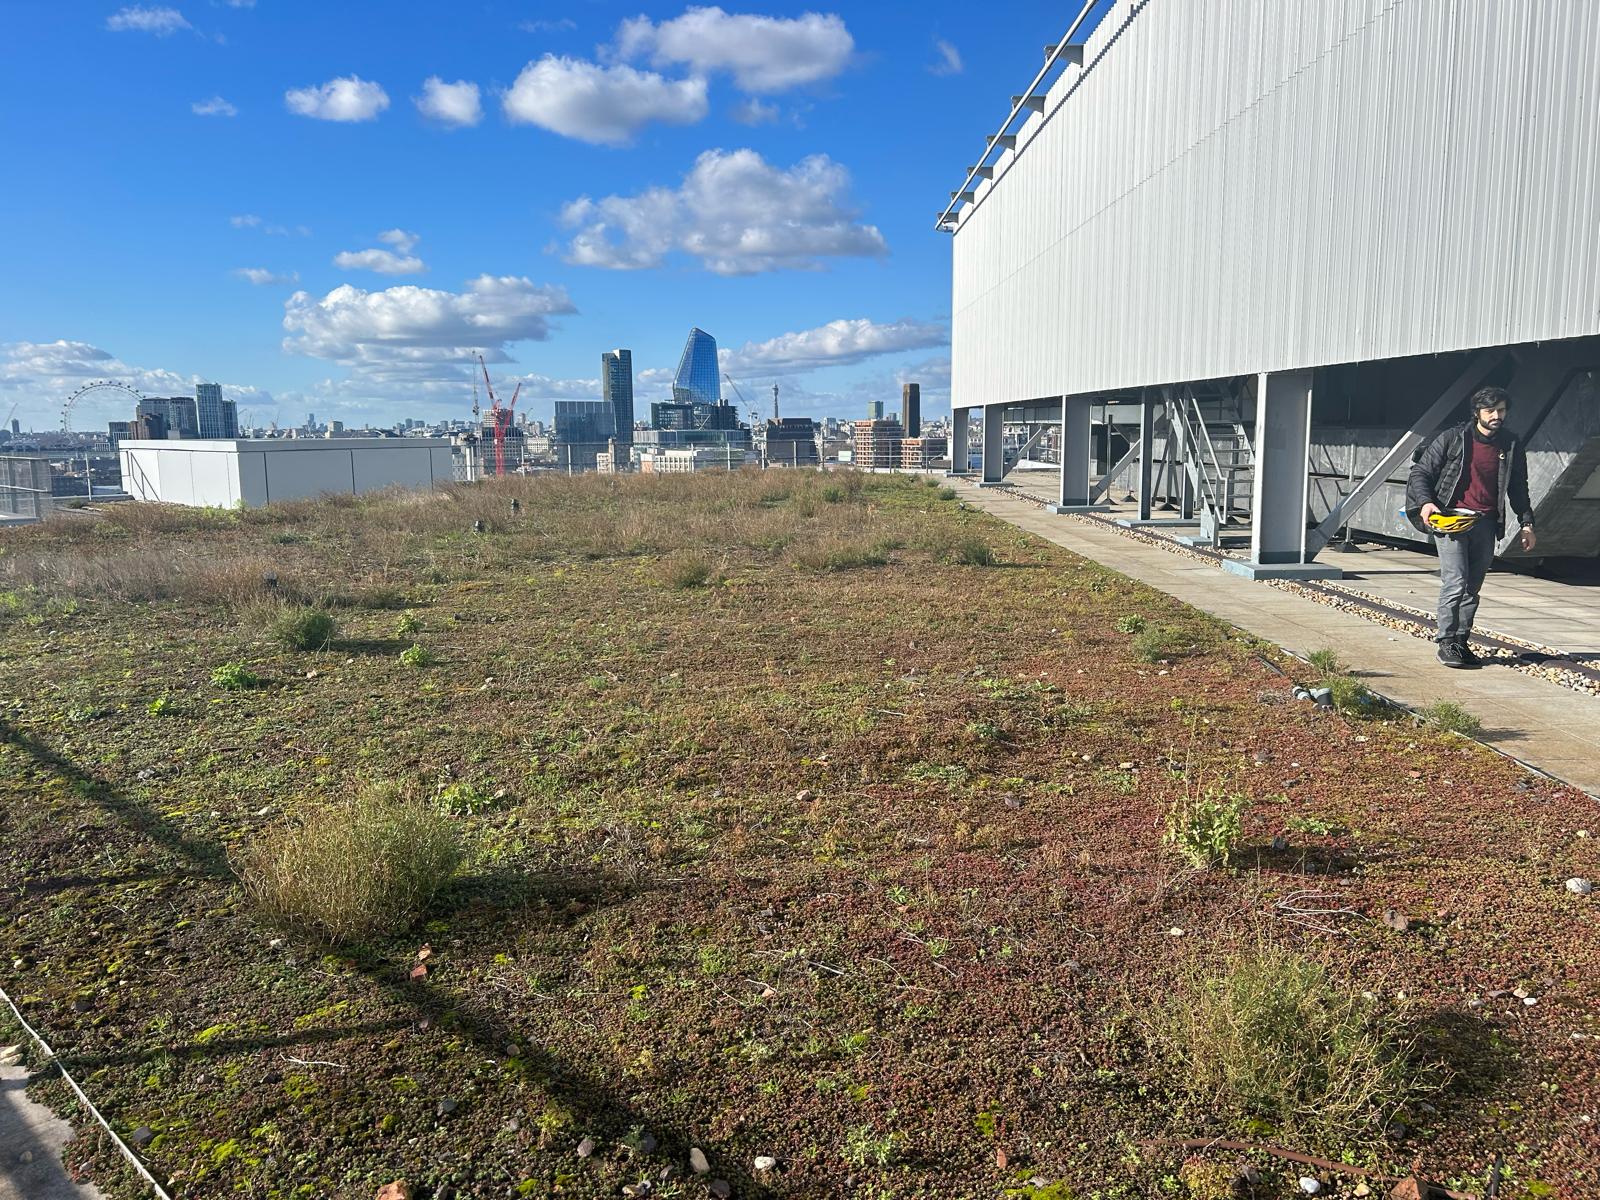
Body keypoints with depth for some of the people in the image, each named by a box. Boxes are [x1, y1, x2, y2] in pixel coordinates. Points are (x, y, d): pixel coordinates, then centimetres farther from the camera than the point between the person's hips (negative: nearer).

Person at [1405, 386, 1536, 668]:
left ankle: (1461, 642, 15)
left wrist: (1526, 523, 11)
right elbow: (1420, 472, 0)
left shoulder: (1512, 446, 9)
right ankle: (1446, 643, -5)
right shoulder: (1453, 438, -2)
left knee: (1472, 589, 6)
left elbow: (1518, 488, 18)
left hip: (1486, 523, 4)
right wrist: (1425, 502, -17)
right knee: (1456, 583, -13)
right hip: (1450, 518, -4)